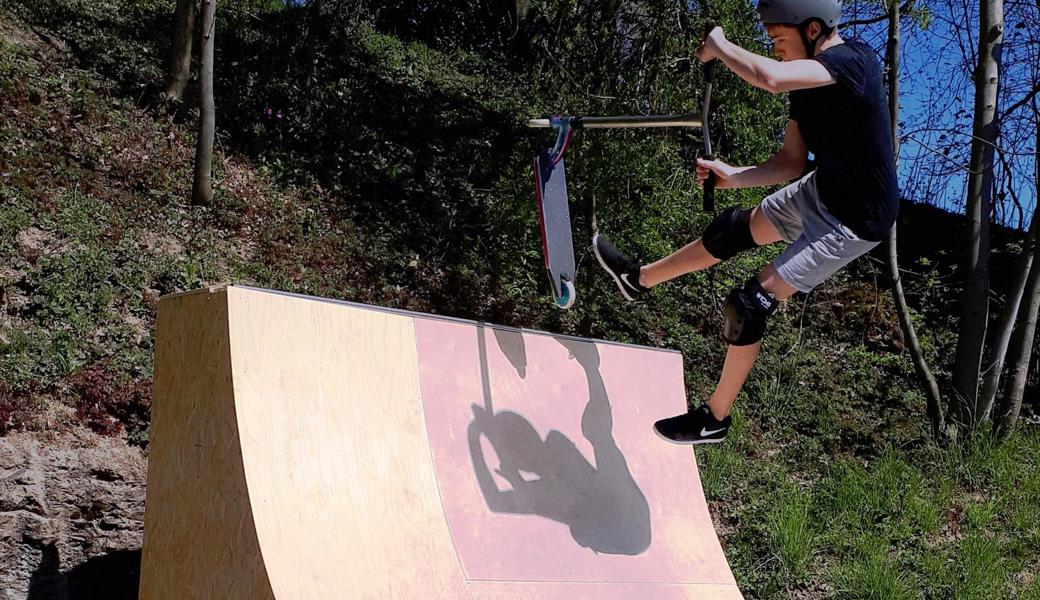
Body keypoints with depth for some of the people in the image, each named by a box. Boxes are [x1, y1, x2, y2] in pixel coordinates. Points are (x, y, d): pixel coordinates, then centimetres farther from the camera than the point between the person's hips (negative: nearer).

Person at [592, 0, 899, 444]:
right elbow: (792, 162, 5)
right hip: (821, 190, 9)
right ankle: (638, 278, 43)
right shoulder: (807, 81, -1)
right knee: (733, 230, 19)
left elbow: (770, 77, -46)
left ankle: (714, 420, 11)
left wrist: (718, 46, -27)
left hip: (854, 221, -8)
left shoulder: (853, 60, -28)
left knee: (751, 304, -6)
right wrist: (732, 176, -11)